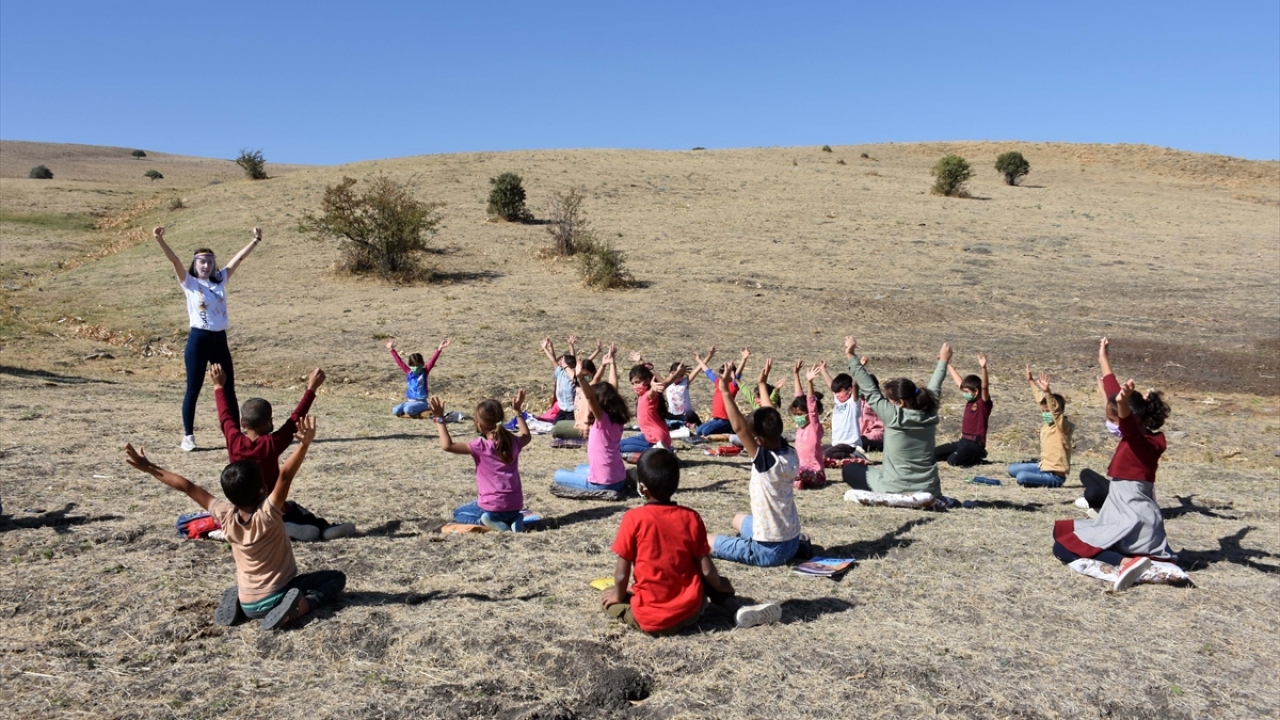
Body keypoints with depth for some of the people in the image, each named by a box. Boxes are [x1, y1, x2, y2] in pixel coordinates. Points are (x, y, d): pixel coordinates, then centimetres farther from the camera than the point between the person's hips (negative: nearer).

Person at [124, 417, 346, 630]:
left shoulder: (226, 516, -9)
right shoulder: (267, 514, -21)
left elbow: (188, 487, -4)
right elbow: (285, 475, -34)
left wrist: (148, 467, 3)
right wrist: (304, 445, -46)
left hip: (248, 605, 5)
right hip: (276, 597, -5)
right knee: (336, 577, 6)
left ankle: (235, 602, 6)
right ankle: (300, 605, -17)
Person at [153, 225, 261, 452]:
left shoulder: (220, 280, 11)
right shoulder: (189, 283, 1)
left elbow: (239, 258, 11)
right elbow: (175, 260, -14)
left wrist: (256, 240, 12)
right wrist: (160, 240, -27)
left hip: (220, 340, 4)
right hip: (198, 339, -4)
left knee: (228, 390, 8)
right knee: (193, 390, 2)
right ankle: (188, 436, 11)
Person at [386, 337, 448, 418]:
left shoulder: (424, 372, -5)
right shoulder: (408, 372, 7)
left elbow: (432, 361, -16)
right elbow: (399, 362, 12)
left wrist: (439, 349, -29)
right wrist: (392, 349, 14)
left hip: (421, 402, -6)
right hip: (409, 402, 6)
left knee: (407, 409, -33)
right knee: (395, 411, -17)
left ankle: (418, 412, -5)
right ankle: (414, 411, 0)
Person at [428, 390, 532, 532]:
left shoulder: (480, 446, -15)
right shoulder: (513, 442, 1)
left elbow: (447, 446, -20)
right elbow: (526, 436, 25)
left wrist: (439, 419, -12)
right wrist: (518, 411, 28)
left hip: (493, 506, -5)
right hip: (515, 506, 5)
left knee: (458, 514, 22)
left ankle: (489, 522, -6)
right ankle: (512, 520, 5)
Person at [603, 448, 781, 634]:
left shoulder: (633, 518, -11)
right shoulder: (691, 517, -4)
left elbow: (622, 570, -6)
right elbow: (706, 569, -1)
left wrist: (619, 595, 13)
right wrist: (721, 586, 19)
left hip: (648, 619, -3)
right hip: (688, 612, 3)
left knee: (608, 601, 20)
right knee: (707, 580, 31)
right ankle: (738, 612, 10)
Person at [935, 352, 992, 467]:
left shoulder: (984, 403, -11)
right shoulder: (970, 401, 11)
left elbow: (984, 387, -30)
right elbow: (959, 381, 20)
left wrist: (983, 368, -46)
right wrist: (947, 364, 29)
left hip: (975, 443, -9)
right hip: (963, 440, 9)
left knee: (953, 460, -31)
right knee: (933, 454, 0)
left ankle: (976, 457, -1)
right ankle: (969, 455, 11)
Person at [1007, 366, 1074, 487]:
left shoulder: (1063, 425, -15)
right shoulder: (1046, 423, 6)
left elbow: (1055, 410, -37)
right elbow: (1040, 399, 17)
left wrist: (1047, 392, -51)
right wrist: (1030, 381, 25)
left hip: (1055, 475, -9)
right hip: (1044, 466, 9)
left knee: (1021, 477, -28)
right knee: (1012, 469, 14)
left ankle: (1048, 484, -3)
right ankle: (1043, 481, 10)